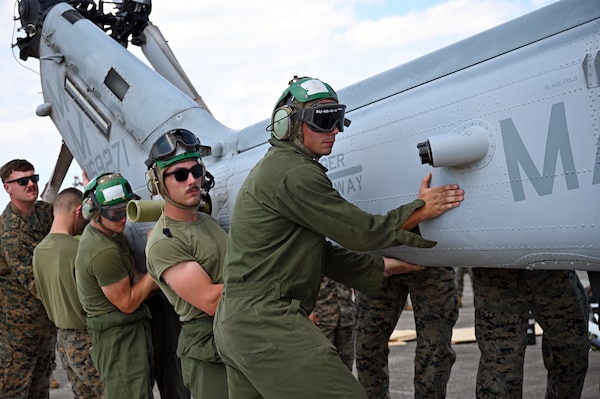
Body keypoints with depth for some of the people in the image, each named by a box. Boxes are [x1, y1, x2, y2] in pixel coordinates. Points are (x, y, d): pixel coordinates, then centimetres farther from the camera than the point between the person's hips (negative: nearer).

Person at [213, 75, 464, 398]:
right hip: (266, 321, -11)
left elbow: (321, 252, 21)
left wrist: (381, 266, 23)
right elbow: (360, 232, -11)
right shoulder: (295, 174, -14)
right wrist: (420, 209, -1)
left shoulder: (274, 167, 19)